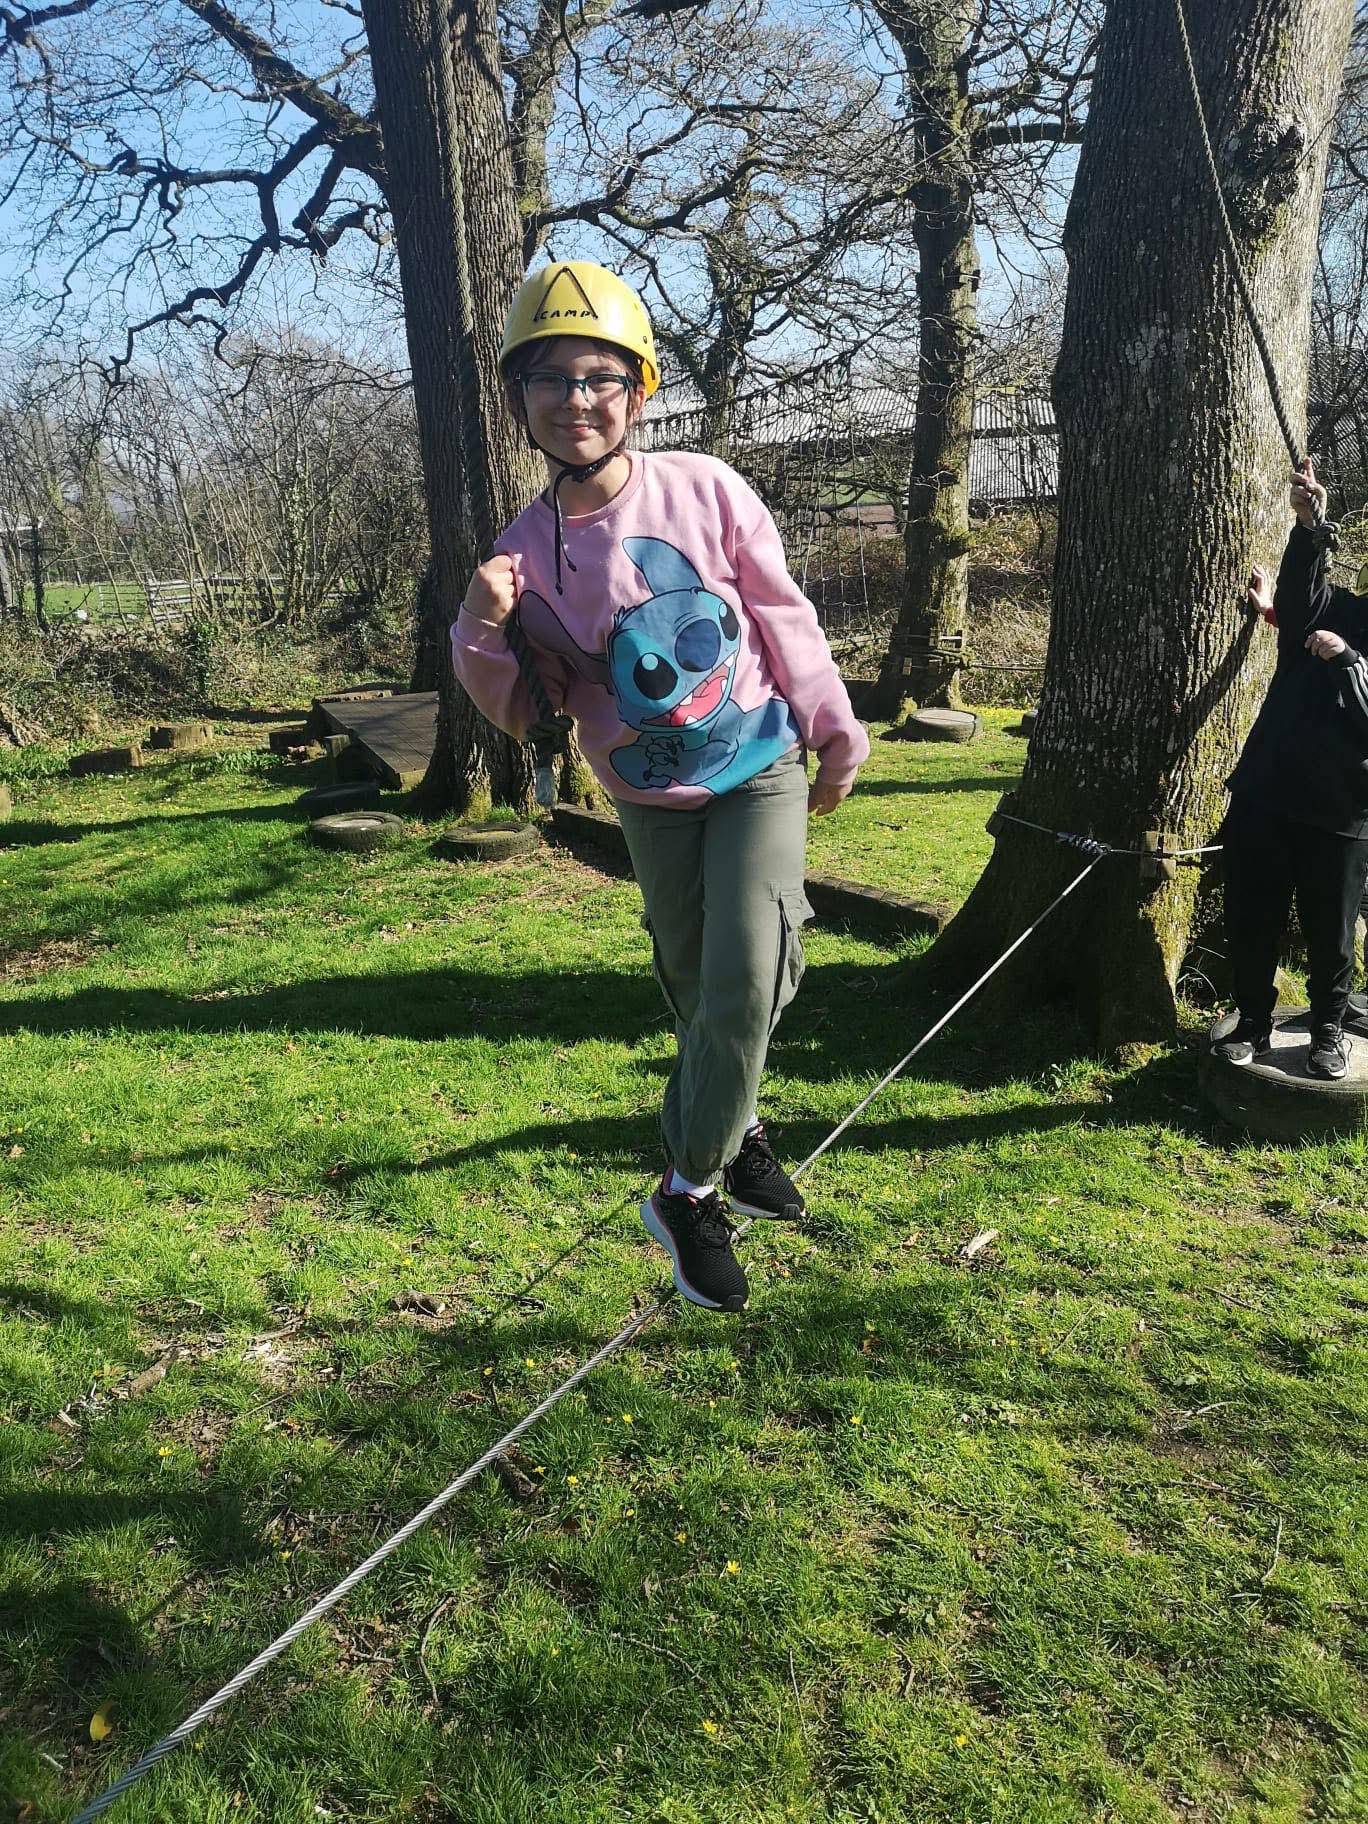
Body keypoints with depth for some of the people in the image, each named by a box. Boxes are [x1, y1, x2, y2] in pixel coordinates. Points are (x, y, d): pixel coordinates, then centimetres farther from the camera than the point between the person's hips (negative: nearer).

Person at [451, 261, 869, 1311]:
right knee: (697, 989, 13)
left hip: (761, 768, -1)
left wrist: (835, 734, 2)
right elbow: (525, 713, -3)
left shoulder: (703, 489, -11)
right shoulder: (526, 552, -8)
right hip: (651, 799, 2)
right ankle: (735, 1128, 39)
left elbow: (782, 613, -2)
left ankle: (691, 1189, 4)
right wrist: (482, 635, -22)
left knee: (747, 976, -13)